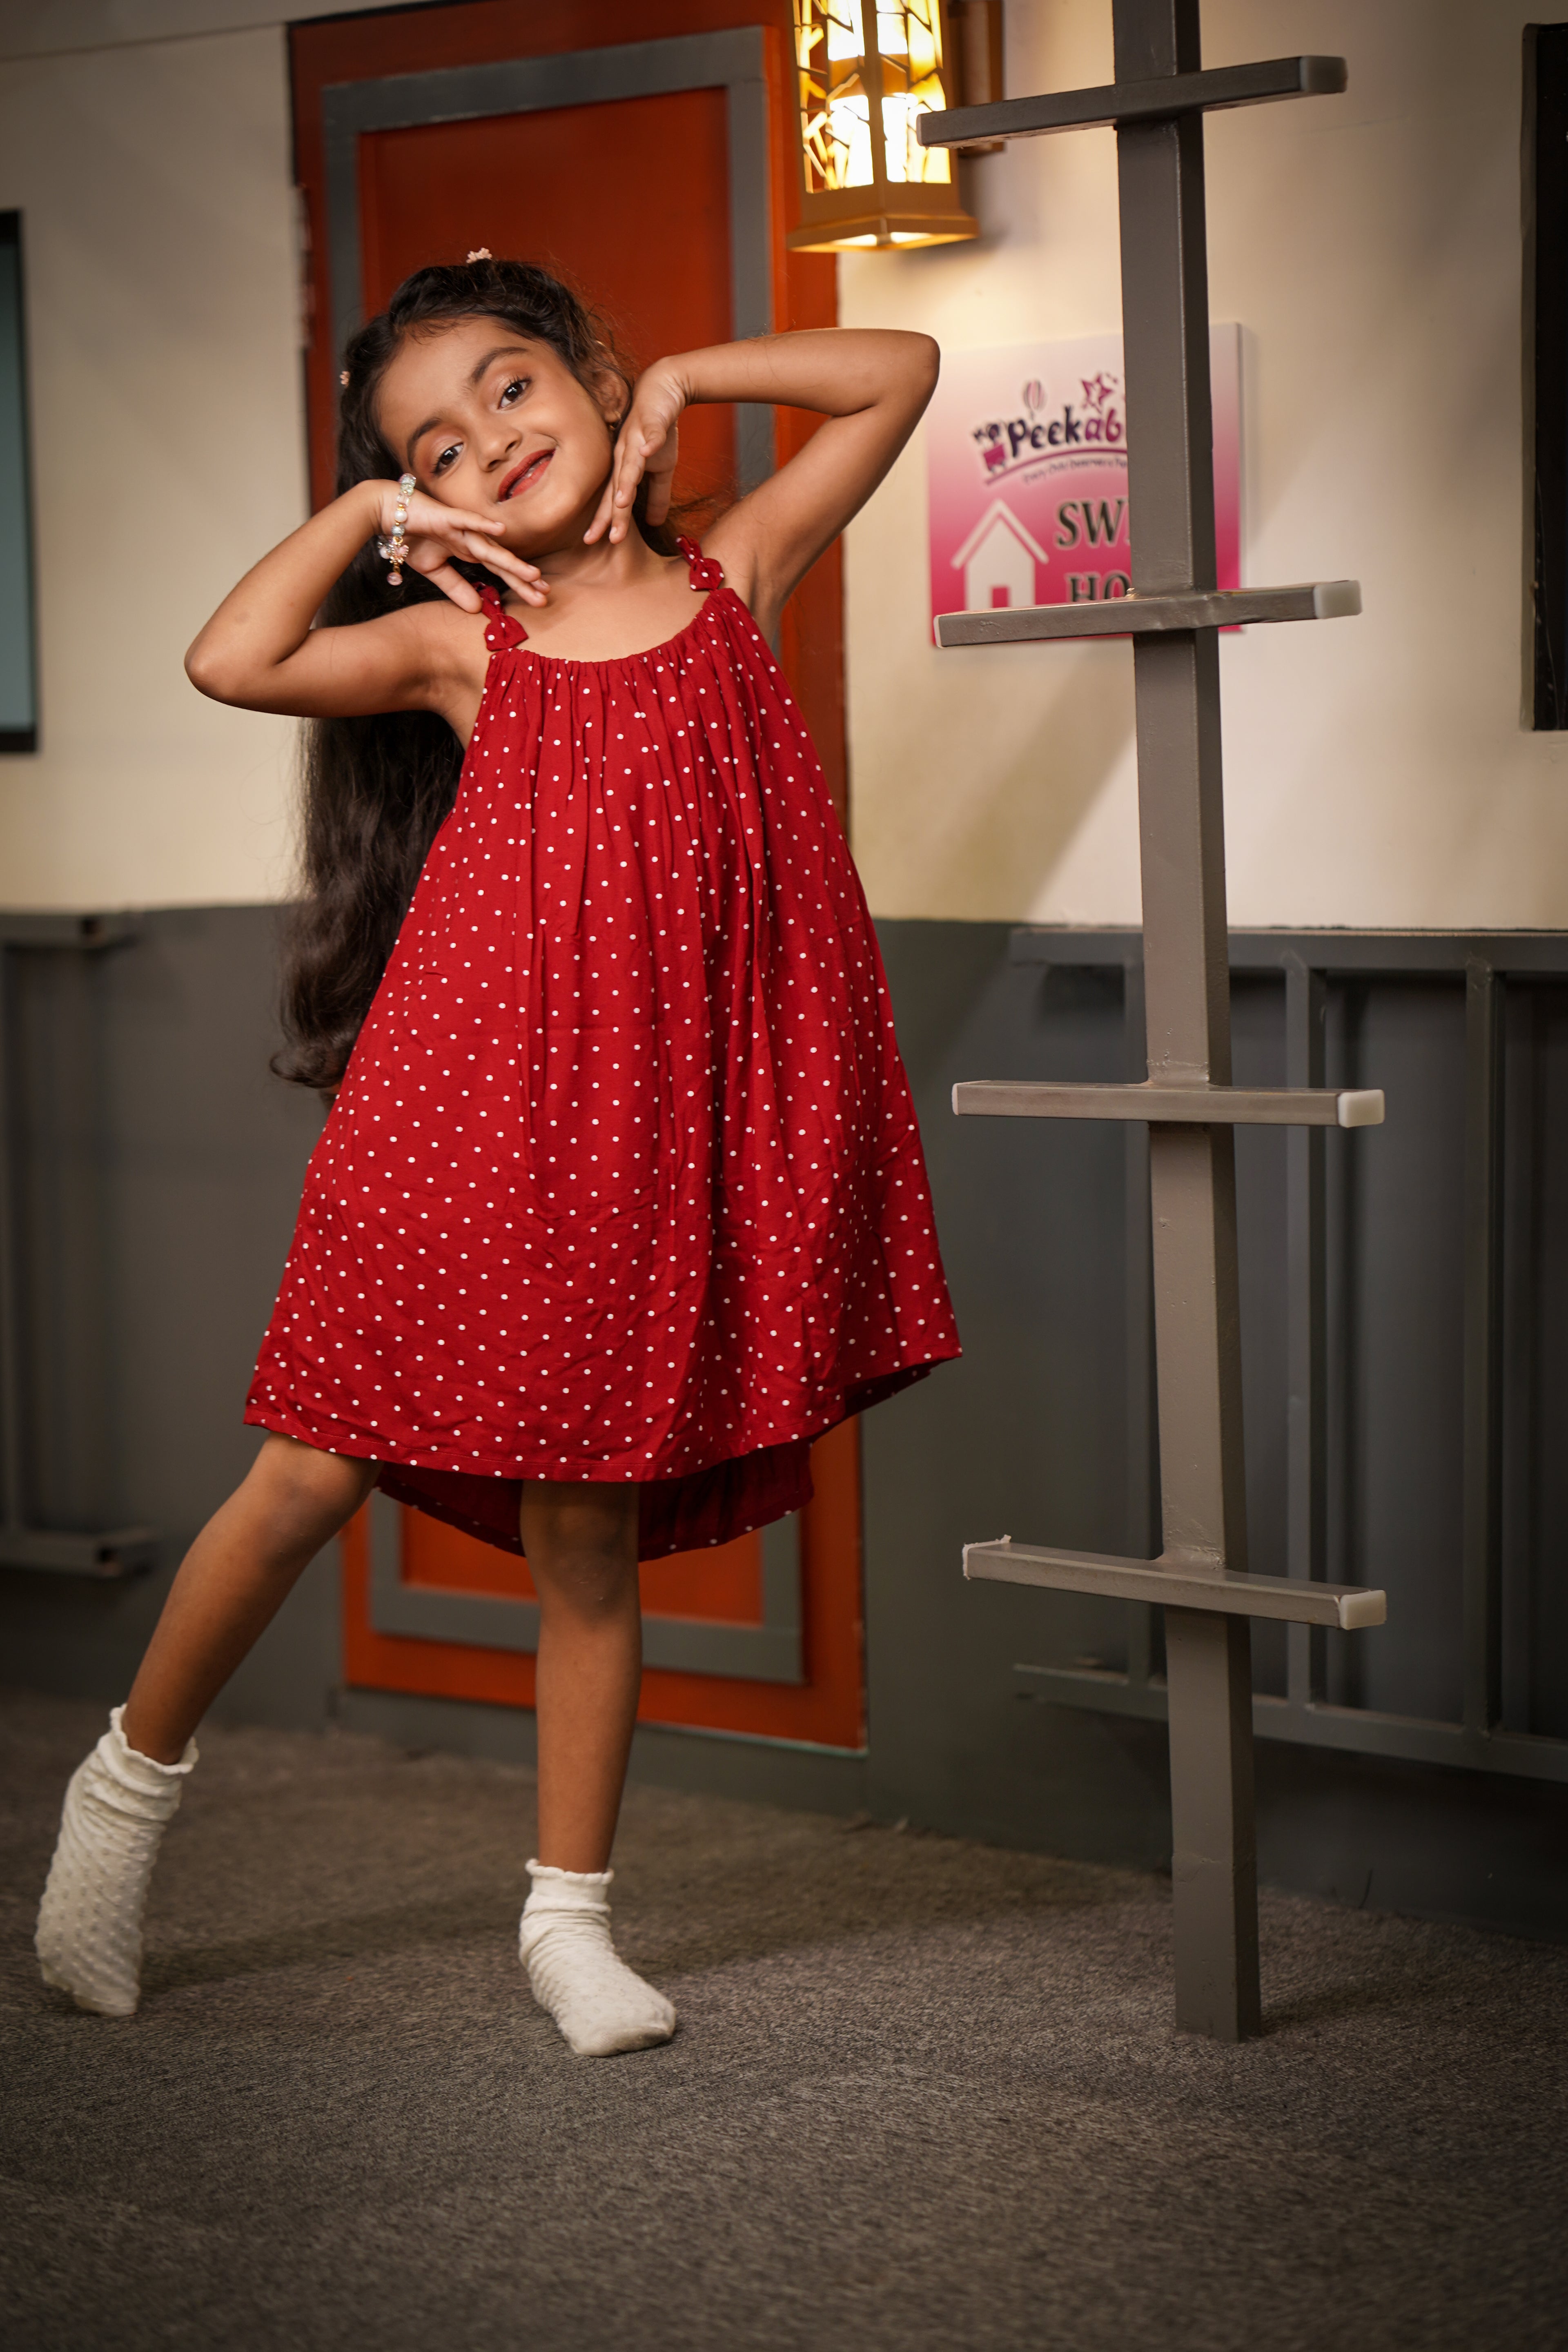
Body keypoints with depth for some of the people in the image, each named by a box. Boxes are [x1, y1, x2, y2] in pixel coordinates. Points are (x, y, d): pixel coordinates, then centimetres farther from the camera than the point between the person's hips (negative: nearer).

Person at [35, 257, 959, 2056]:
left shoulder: (728, 582, 8)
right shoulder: (459, 642, 4)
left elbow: (901, 370, 9)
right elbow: (231, 661, -10)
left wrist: (681, 382, 9)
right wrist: (374, 515, 0)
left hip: (652, 1115, 1)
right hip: (475, 1097, -1)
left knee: (587, 1524, 8)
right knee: (322, 1471, 4)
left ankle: (567, 1915, 19)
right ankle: (133, 1773, 27)